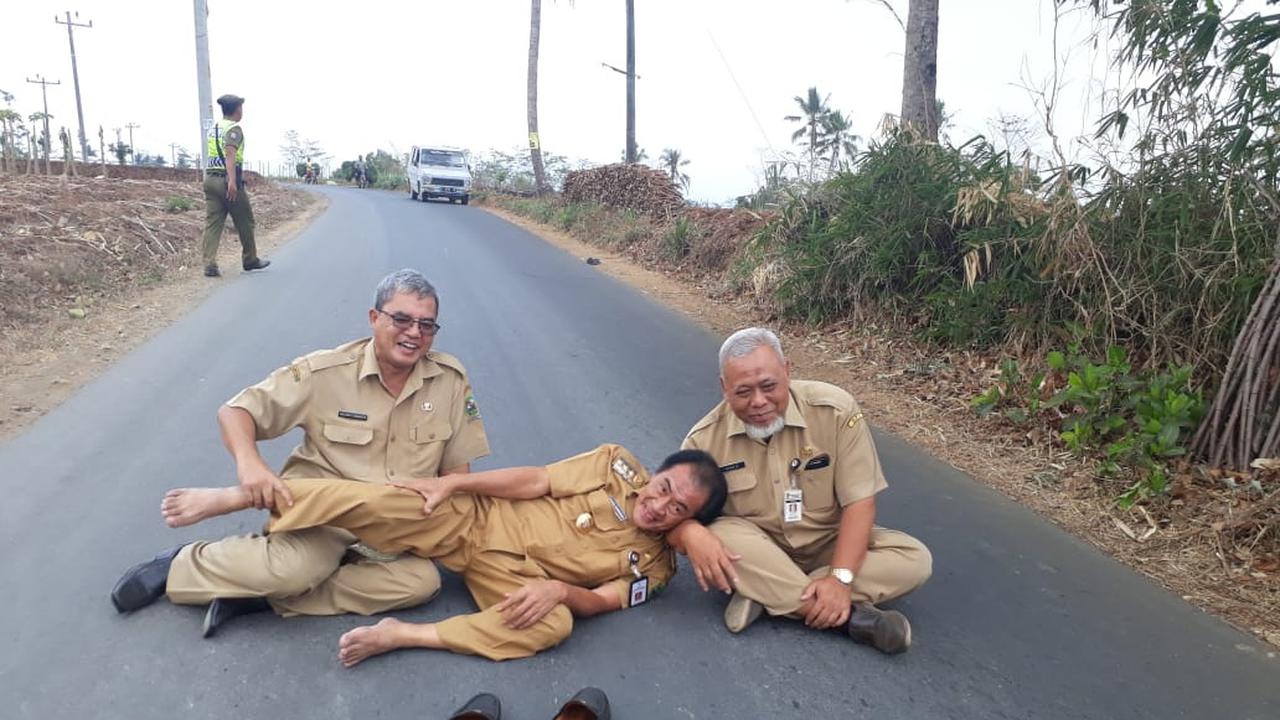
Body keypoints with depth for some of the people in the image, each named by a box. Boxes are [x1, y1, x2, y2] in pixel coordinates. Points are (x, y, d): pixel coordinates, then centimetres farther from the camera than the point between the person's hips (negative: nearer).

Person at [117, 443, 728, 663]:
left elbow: (603, 601, -7)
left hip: (510, 572, 0)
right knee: (373, 502, -23)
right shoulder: (617, 465, -3)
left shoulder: (654, 565, 0)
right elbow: (534, 481, -5)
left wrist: (557, 588, -29)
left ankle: (402, 636, -23)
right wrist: (450, 482, -12)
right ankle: (231, 498, -4)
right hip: (473, 518, 0)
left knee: (553, 625, -33)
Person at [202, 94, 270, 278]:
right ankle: (250, 260, 20)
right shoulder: (234, 128, -8)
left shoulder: (213, 128, 18)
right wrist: (232, 181, -30)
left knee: (212, 223, 1)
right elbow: (230, 153, -21)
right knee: (245, 222, 8)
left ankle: (210, 264, -9)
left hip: (210, 178, 8)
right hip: (227, 180, -8)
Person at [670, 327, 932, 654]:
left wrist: (841, 577, -27)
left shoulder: (835, 409, -17)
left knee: (915, 559, -22)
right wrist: (690, 533, -36)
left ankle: (764, 593, -24)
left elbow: (858, 502, -15)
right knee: (719, 534, -33)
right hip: (757, 549, -1)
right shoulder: (706, 438, -14)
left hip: (828, 544, 1)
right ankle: (851, 615, -27)